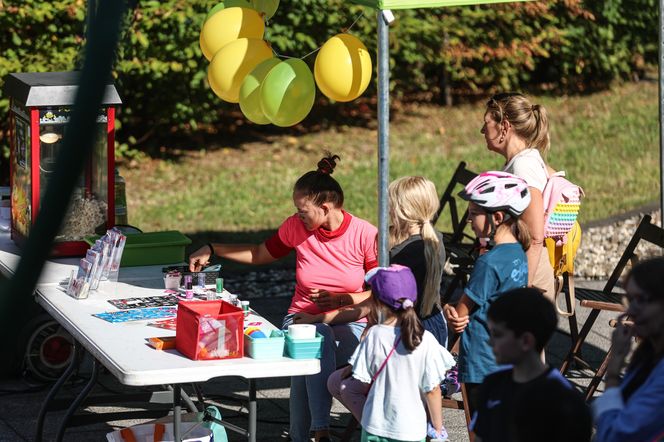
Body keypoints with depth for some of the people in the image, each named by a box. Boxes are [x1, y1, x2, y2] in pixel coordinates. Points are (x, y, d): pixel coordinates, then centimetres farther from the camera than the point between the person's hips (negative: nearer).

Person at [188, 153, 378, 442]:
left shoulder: (365, 235, -5)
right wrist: (211, 250, 15)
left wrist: (341, 301, -13)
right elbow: (261, 254, 19)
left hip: (351, 321, -1)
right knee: (319, 341, -39)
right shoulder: (296, 227, 1)